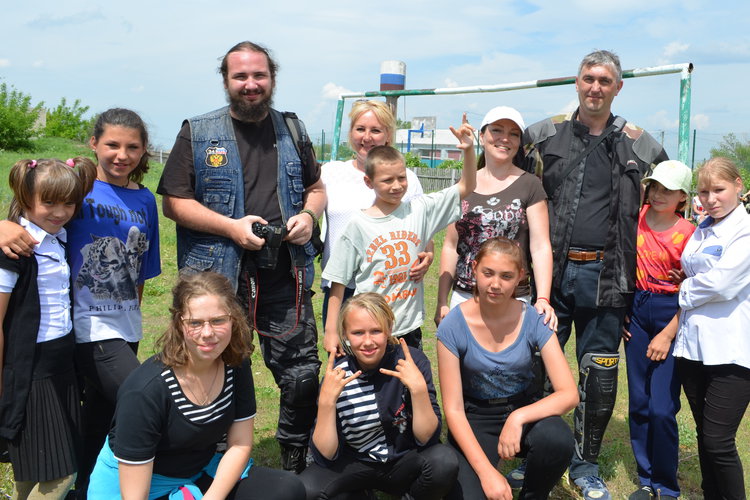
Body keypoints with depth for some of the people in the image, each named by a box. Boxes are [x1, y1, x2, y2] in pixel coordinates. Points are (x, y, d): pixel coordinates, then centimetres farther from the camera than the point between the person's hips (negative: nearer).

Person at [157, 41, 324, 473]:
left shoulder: (292, 130, 12)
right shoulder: (198, 133, 2)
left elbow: (317, 187, 21)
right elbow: (174, 201, -2)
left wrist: (309, 214, -2)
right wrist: (230, 227, -15)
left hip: (286, 279, 3)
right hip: (219, 279, -2)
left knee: (303, 376, 5)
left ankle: (298, 465, 26)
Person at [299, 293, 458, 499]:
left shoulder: (412, 361, -17)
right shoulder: (337, 375, -14)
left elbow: (427, 439, -18)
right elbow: (326, 456, -16)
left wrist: (419, 388, -32)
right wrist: (327, 400, -29)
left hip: (404, 462, 0)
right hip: (356, 464, 0)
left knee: (445, 461, -31)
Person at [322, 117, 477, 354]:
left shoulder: (419, 210, 1)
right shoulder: (358, 225, -6)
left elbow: (466, 187, 4)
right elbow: (338, 282, -3)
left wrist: (468, 150, -10)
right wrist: (331, 331, -4)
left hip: (409, 329, 3)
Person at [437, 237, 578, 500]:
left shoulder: (533, 320, -12)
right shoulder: (452, 326, -16)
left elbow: (569, 394, -16)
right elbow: (453, 409, -14)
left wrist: (518, 417, -32)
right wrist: (486, 471, -22)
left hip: (523, 410, 2)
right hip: (474, 420, -1)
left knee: (557, 439, -32)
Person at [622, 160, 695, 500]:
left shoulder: (687, 233, -10)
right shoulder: (637, 217, 2)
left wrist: (668, 335, -12)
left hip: (672, 315, -4)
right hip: (637, 312, 4)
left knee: (662, 410, -6)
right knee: (638, 404, 10)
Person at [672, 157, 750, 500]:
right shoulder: (701, 230, 15)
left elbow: (722, 283, -16)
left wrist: (684, 292, -2)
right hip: (693, 346, 7)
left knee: (718, 441, -7)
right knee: (704, 435, 14)